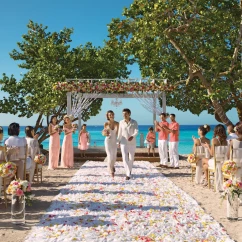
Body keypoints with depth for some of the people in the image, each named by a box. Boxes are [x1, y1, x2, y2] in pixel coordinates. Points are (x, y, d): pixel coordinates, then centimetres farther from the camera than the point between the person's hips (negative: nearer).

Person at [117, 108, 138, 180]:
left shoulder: (134, 122, -9)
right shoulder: (121, 122, -2)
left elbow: (136, 131, -20)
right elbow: (120, 132, 8)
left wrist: (132, 136, -40)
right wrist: (119, 141, 12)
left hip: (132, 143, 0)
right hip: (124, 143, 0)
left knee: (131, 158, 12)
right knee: (125, 158, -16)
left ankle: (129, 171, 37)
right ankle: (128, 174, -16)